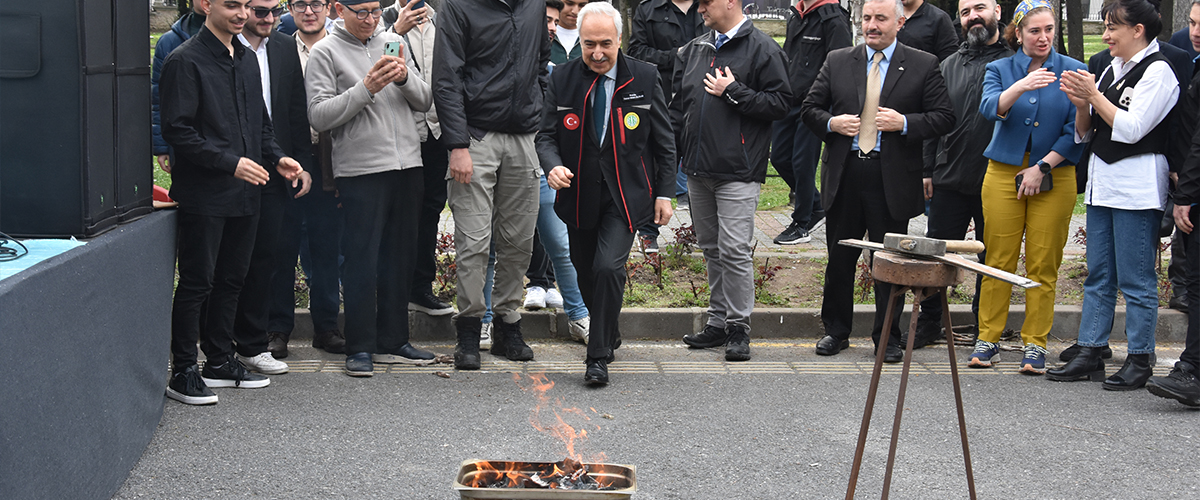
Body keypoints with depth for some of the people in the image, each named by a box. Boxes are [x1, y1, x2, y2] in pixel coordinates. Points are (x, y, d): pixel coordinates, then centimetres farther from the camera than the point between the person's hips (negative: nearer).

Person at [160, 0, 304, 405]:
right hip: (204, 193, -7)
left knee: (231, 279, 14)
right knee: (197, 282, -2)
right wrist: (230, 163, -20)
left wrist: (276, 157, 5)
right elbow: (176, 131, -15)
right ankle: (183, 372, 6)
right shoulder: (185, 61, -10)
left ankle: (220, 360, 25)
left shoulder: (246, 59, 15)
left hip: (243, 191, 7)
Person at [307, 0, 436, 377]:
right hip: (360, 170, -5)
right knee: (362, 260, -3)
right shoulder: (326, 52, -1)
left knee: (401, 256, 10)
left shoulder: (394, 43, 13)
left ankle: (392, 341, 20)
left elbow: (424, 102, 12)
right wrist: (366, 89, -18)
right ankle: (360, 348, 6)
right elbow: (319, 116, -11)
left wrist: (405, 78, -9)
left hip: (407, 165, 5)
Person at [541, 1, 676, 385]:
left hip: (626, 194, -3)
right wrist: (552, 166, -21)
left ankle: (599, 357, -6)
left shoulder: (644, 78, -4)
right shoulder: (562, 79, -1)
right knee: (586, 274, 12)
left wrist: (664, 194, 0)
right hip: (579, 193, 3)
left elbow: (664, 141, 3)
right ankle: (609, 335, 37)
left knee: (608, 267, -18)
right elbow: (546, 134, 1)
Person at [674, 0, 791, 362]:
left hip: (738, 172, -7)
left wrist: (733, 92, -15)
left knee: (735, 250, -8)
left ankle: (738, 328, 2)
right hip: (698, 169, 7)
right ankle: (718, 322, 23)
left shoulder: (762, 50, -6)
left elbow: (781, 102, -12)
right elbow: (679, 106, 19)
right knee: (711, 250, 14)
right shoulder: (693, 50, 14)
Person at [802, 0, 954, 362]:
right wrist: (831, 123, -9)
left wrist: (904, 123, -15)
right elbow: (810, 109, 12)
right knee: (839, 258, 10)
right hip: (844, 176, 2)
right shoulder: (837, 62, 9)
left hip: (893, 179, -2)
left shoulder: (923, 65, 2)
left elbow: (944, 118, -1)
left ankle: (887, 339, 17)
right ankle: (836, 331, 24)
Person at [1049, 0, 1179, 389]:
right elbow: (1084, 133, 17)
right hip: (1101, 181, 8)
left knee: (1136, 279, -3)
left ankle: (1139, 360, 5)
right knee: (1098, 275, 11)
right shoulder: (1110, 71, 15)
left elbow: (1131, 128, -17)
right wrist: (1081, 105, -2)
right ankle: (1089, 354, 16)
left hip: (1137, 186, -8)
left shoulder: (1157, 71, -8)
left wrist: (1094, 95, -10)